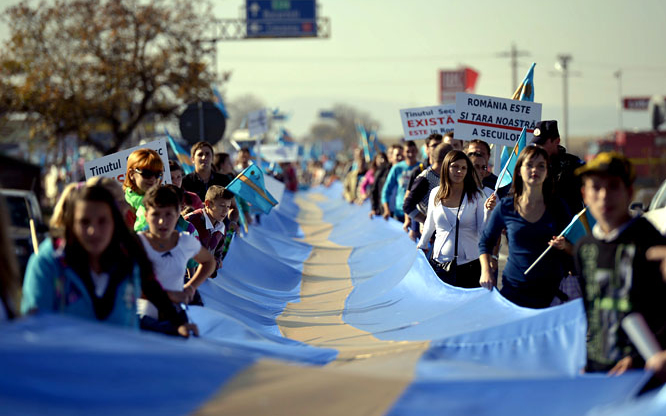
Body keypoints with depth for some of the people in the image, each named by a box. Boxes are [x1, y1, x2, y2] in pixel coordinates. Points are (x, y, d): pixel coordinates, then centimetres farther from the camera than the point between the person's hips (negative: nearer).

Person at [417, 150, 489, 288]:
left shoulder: (476, 196, 0)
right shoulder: (436, 194, 7)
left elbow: (483, 232, -5)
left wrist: (487, 210, -19)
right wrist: (421, 246, 29)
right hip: (439, 264, 2)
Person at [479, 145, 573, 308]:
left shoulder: (557, 207, 3)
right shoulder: (505, 207, 2)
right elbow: (485, 242, 12)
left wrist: (564, 245, -10)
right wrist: (486, 271, -1)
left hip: (549, 289, 0)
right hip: (513, 287, 0)